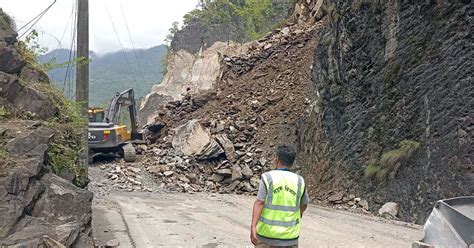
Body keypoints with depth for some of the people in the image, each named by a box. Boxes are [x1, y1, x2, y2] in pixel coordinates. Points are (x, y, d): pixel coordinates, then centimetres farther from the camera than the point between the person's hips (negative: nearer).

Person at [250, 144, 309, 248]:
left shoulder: (268, 177, -7)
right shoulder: (299, 181, 2)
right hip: (290, 236, 1)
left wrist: (253, 226, -20)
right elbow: (304, 205, 15)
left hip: (267, 232, -1)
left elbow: (259, 203, -15)